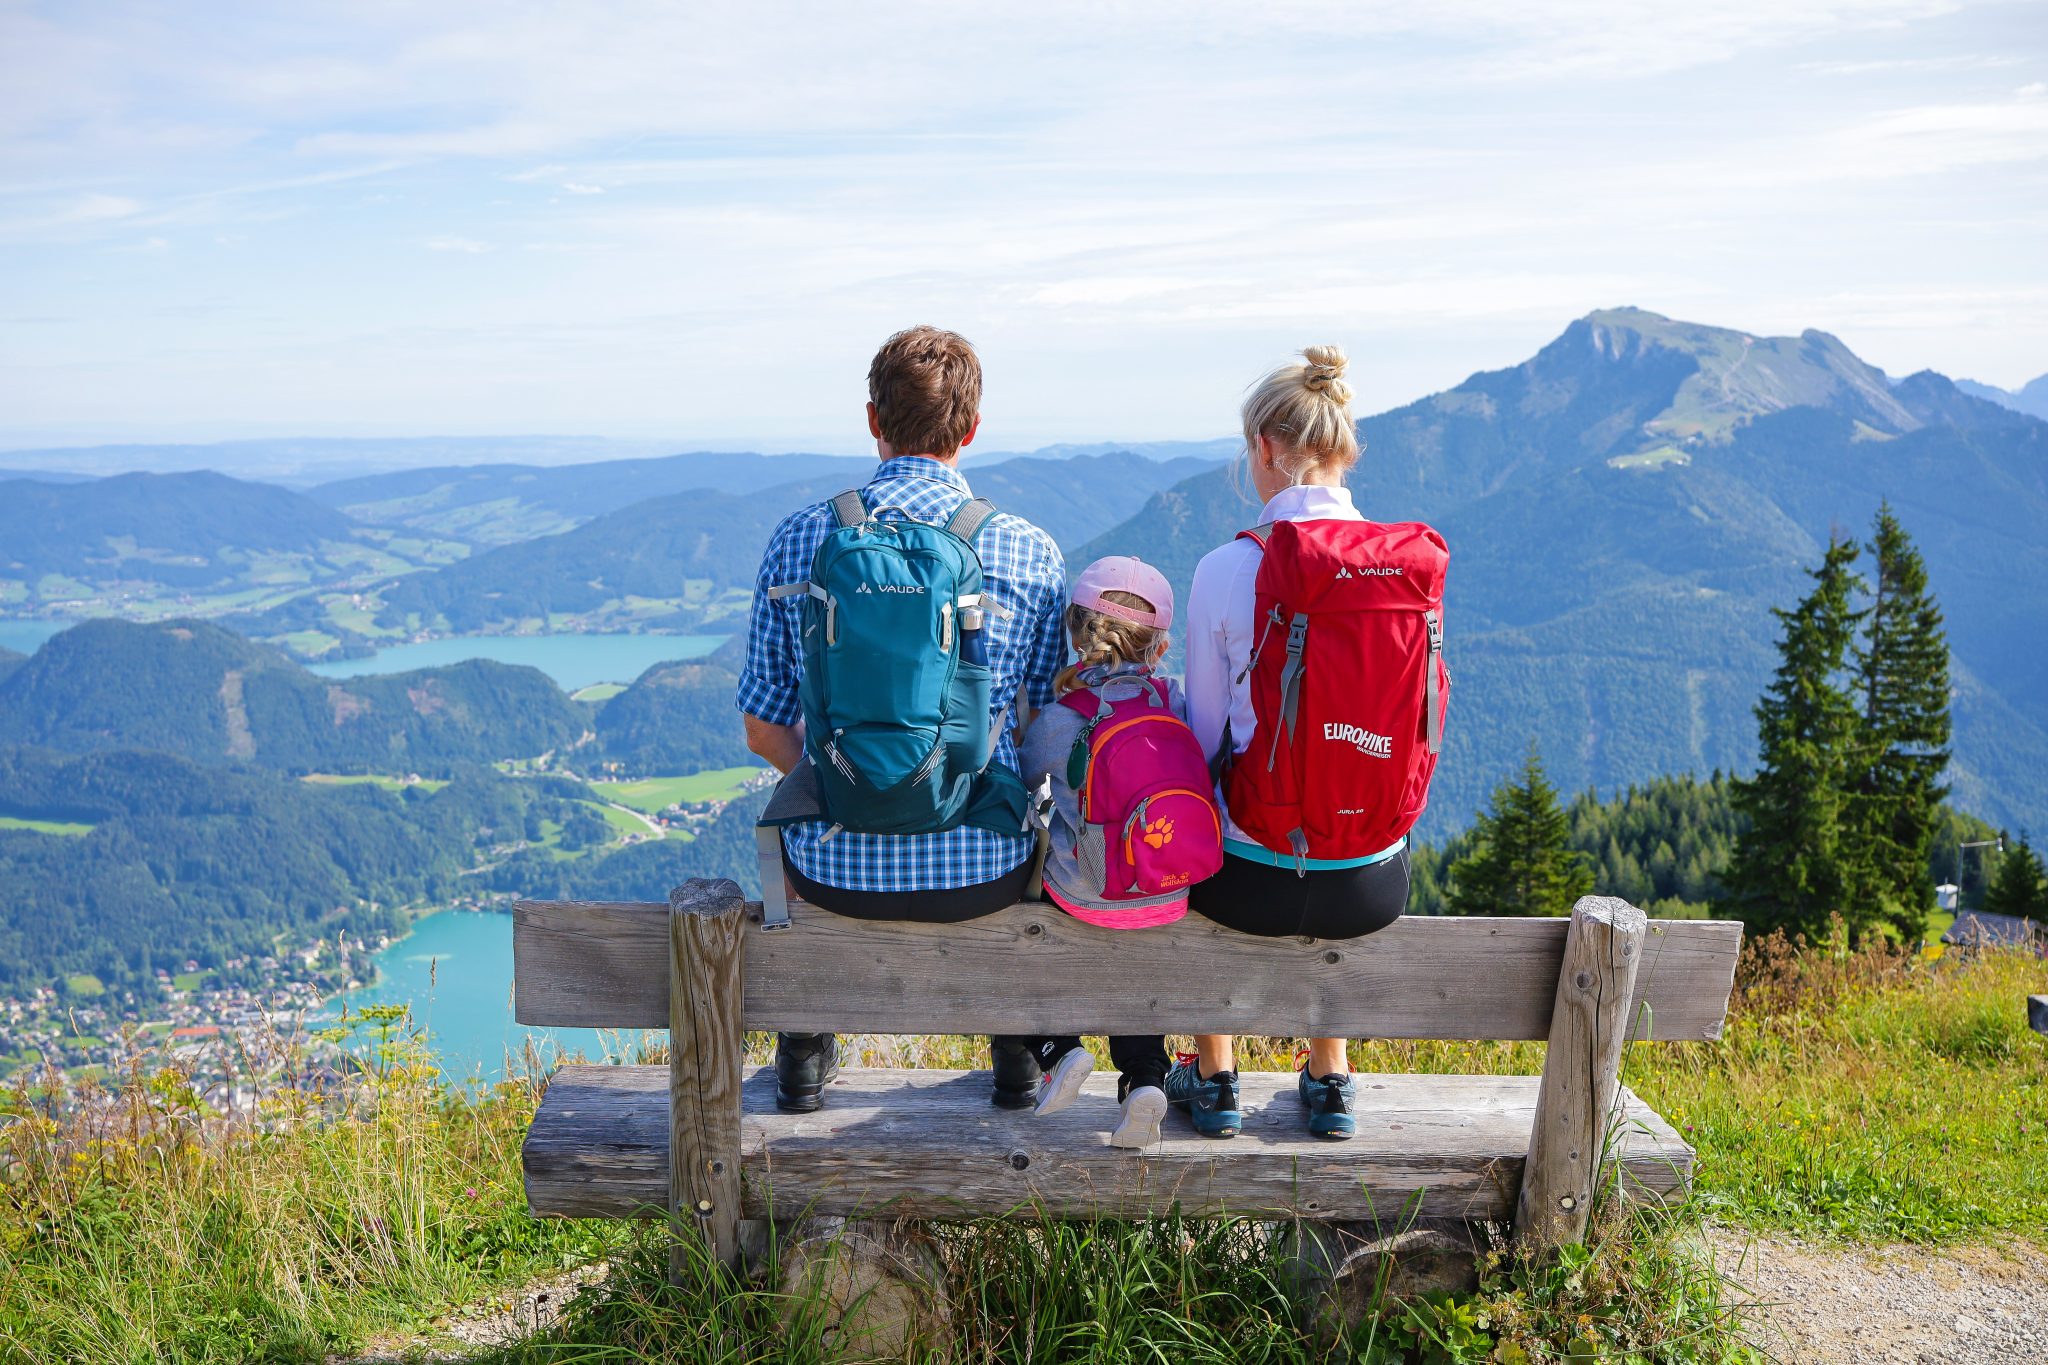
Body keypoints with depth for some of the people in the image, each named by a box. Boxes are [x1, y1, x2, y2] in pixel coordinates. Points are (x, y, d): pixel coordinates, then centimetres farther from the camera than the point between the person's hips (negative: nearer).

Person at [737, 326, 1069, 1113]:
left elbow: (764, 730, 3)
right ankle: (1021, 1057, 41)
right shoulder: (1029, 553, -6)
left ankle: (805, 1058, 44)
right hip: (979, 873, -1)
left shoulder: (798, 540, -3)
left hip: (837, 872, 1)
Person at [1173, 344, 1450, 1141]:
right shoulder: (1420, 566, -4)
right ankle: (1330, 1083, 42)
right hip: (1376, 890, 3)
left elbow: (1205, 735, -4)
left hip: (1255, 884, -3)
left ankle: (1213, 1079, 39)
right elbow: (1411, 729, 7)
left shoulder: (1229, 569, -14)